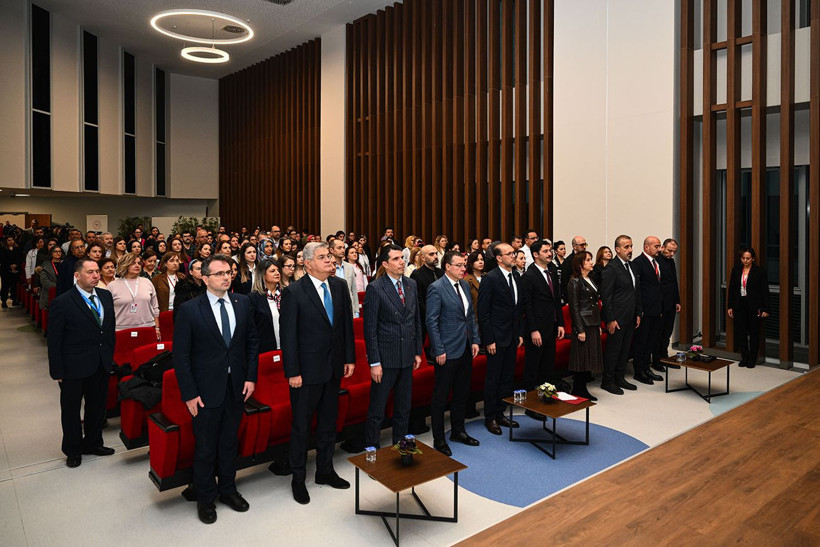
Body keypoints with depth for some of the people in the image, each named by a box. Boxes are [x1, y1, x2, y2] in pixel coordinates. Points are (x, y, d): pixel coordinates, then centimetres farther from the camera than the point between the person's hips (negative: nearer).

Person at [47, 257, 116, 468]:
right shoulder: (61, 303, -15)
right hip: (74, 367, -5)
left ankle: (93, 443, 39)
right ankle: (73, 450, 33)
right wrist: (58, 371, -11)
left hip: (102, 364, 5)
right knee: (71, 410, 14)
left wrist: (110, 356, 7)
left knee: (97, 406, 19)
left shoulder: (105, 296, 2)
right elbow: (54, 341, -12)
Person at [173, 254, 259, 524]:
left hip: (236, 387, 3)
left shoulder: (243, 303, 0)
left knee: (229, 442, 19)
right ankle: (205, 498, 32)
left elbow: (252, 341, 6)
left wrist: (251, 377, -1)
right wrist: (189, 393, -12)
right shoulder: (189, 309, -11)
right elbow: (181, 355, -9)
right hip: (206, 390, -3)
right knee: (205, 447, 12)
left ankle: (228, 489, 39)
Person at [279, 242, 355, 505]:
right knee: (301, 426, 9)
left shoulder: (340, 286, 2)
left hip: (333, 367, 5)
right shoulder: (294, 292, -14)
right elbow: (287, 335, -13)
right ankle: (298, 478, 27)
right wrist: (292, 372, -14)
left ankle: (325, 471, 37)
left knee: (329, 423, 19)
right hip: (307, 370, -5)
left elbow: (347, 324, 8)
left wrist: (349, 358, 6)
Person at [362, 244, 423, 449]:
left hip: (407, 357, 6)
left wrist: (418, 352, 10)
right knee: (376, 411, 4)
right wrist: (374, 362, -14)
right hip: (386, 357, -6)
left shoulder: (411, 285, 6)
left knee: (404, 408, 18)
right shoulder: (375, 288, -12)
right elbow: (370, 328, -12)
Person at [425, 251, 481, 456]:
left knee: (462, 393, 19)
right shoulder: (436, 288, -14)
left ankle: (458, 431, 35)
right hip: (447, 351, -8)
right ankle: (439, 440, 17)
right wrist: (439, 351, -17)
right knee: (440, 398, 5)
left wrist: (475, 340, 9)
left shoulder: (464, 285, 9)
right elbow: (431, 321, -16)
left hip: (465, 349, 8)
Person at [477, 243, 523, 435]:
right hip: (496, 337, -7)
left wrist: (519, 333, 11)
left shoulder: (516, 276, 8)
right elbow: (483, 312, -15)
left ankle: (500, 413, 28)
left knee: (507, 377, 15)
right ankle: (490, 418, 18)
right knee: (493, 378, 4)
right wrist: (489, 340, -16)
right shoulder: (490, 279, -14)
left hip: (512, 337, 7)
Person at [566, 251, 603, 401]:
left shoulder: (591, 280, 15)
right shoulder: (575, 282, -11)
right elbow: (574, 307, -14)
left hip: (593, 324, 8)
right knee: (582, 358, -2)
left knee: (589, 358, 11)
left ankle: (582, 389, 20)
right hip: (583, 325, -8)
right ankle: (577, 390, 9)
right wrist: (580, 330, -17)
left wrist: (598, 325, 16)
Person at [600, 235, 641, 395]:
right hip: (617, 318, -8)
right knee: (613, 350, 1)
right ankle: (608, 381, 13)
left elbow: (636, 292, 18)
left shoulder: (632, 266, 12)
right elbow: (605, 296, -17)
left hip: (630, 318, 8)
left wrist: (638, 314, 14)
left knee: (625, 349, 15)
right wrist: (610, 320, -19)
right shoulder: (611, 268, -14)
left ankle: (619, 378, 28)